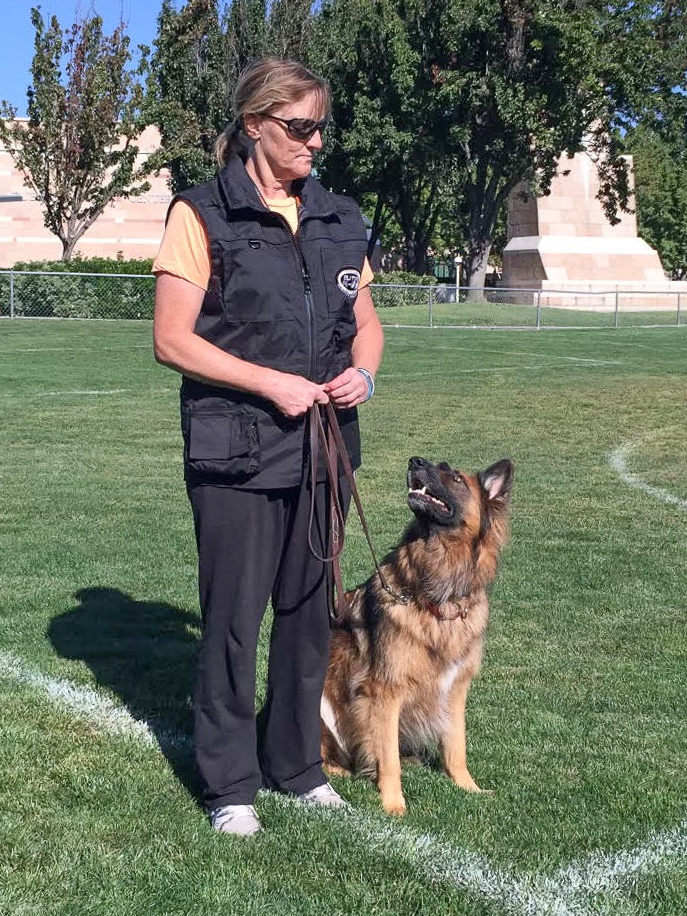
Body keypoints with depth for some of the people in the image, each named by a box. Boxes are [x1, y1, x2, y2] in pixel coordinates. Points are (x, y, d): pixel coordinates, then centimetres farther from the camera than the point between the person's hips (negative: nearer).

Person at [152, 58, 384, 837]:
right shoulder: (204, 215, -6)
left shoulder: (337, 219, 10)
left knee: (309, 612, 13)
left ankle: (296, 763, 31)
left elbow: (365, 321, 17)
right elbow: (171, 339, -11)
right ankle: (230, 784, 21)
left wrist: (364, 371, -5)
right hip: (237, 456, -5)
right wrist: (272, 383, -18)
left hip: (323, 451, 5)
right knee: (233, 619, 4)